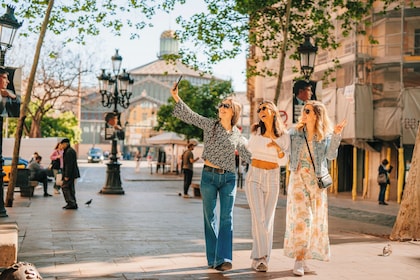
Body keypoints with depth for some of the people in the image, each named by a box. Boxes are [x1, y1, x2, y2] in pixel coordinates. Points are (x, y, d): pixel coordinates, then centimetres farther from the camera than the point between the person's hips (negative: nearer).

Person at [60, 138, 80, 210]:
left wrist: (67, 176, -22)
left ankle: (71, 203, -9)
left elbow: (69, 164, -22)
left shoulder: (69, 151, -17)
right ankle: (73, 204, 14)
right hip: (72, 174, 10)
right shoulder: (70, 150, 17)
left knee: (65, 187, -7)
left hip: (70, 173, -10)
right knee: (70, 188, 12)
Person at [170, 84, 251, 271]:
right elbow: (190, 115, -6)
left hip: (228, 178, 1)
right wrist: (176, 98, -17)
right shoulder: (210, 124, 2)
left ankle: (224, 259, -10)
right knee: (210, 218, 4)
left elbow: (247, 154, 17)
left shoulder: (236, 135, 8)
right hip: (209, 176, -1)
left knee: (226, 218, -7)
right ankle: (212, 259, 13)